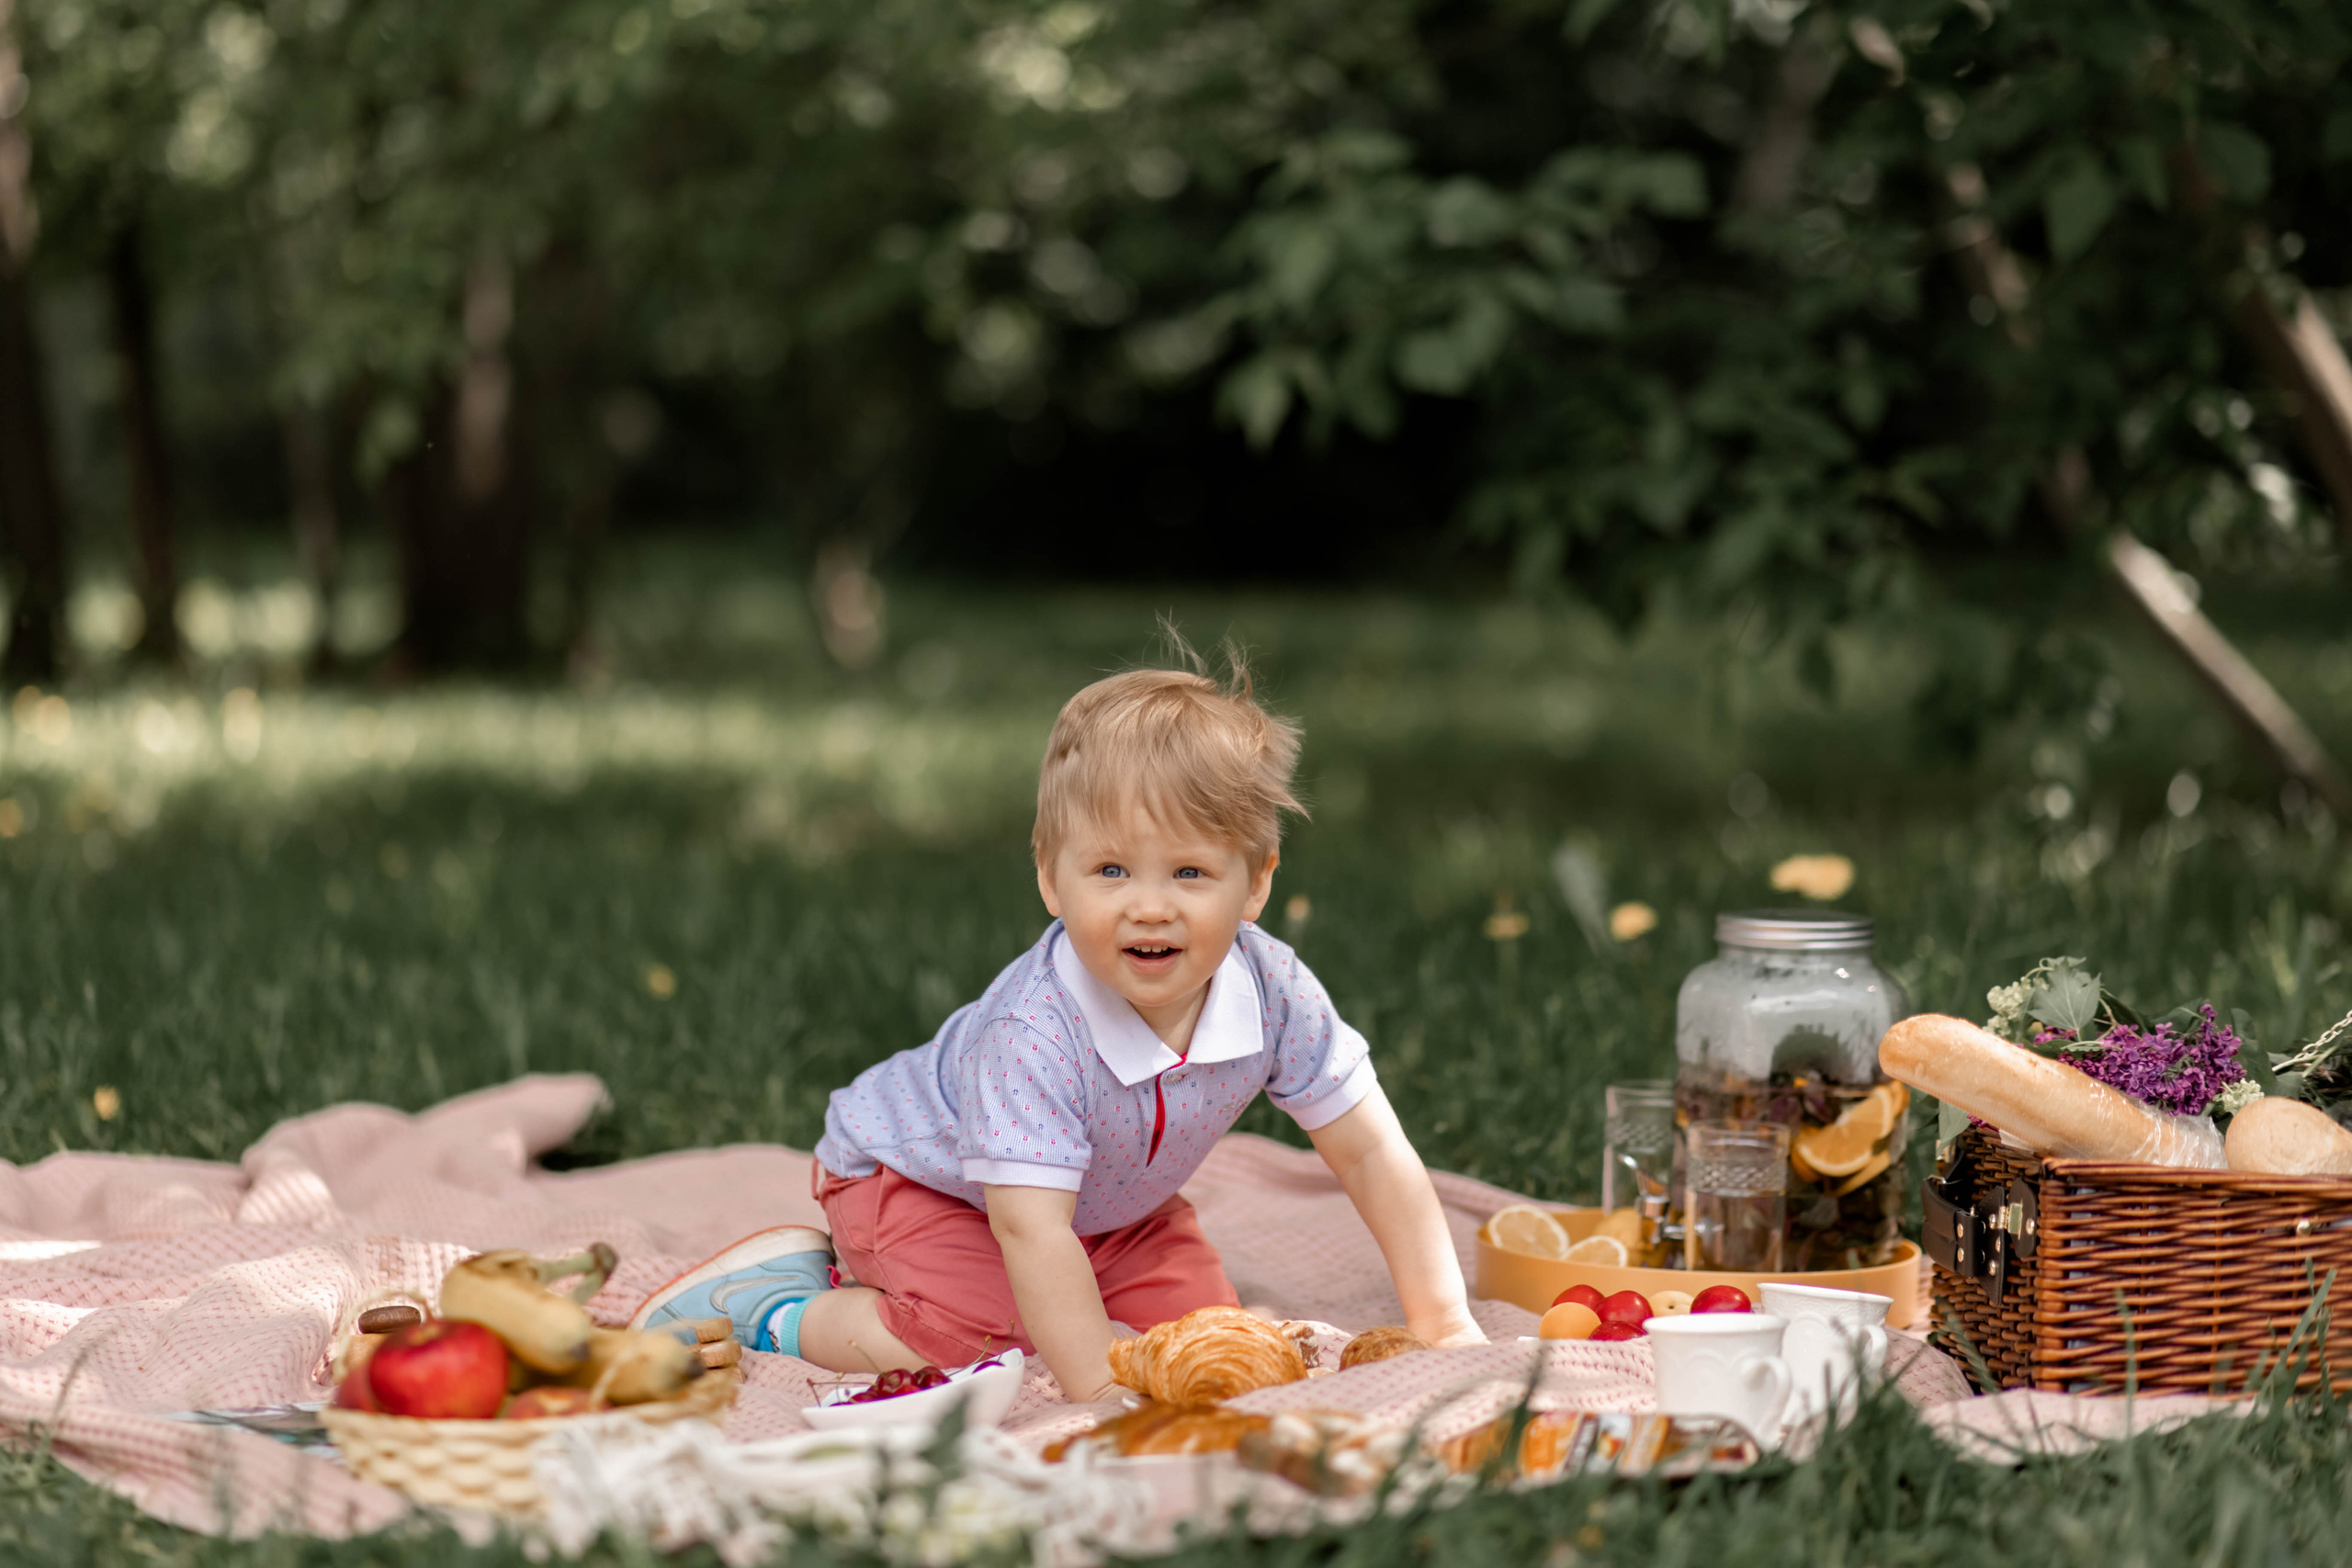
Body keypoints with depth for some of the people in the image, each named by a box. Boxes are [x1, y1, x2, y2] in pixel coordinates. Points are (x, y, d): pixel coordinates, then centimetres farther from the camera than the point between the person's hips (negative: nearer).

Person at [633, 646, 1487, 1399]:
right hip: (917, 1175, -7)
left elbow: (1371, 1154, -14)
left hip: (1105, 1203, 7)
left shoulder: (1274, 993, -25)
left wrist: (1443, 1322, -14)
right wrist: (1098, 1389, -50)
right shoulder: (1034, 1035, -42)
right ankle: (772, 1299, -3)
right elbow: (1030, 1231, -45)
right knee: (973, 1337, -29)